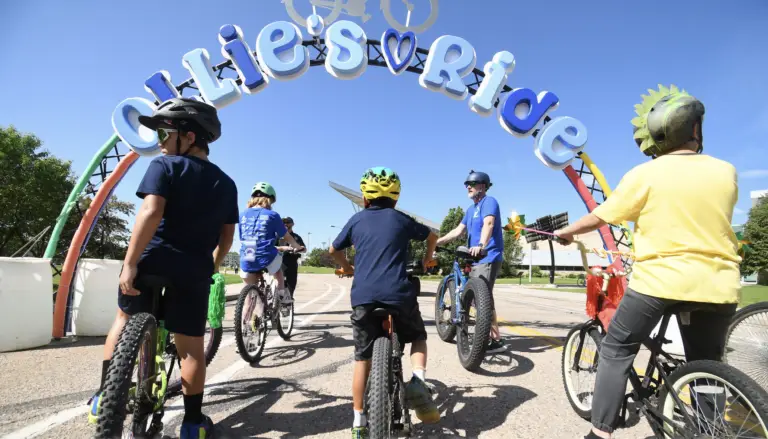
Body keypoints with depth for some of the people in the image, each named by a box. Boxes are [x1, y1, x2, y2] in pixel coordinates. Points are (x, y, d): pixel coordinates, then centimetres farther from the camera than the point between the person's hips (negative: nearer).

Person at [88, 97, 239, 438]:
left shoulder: (164, 166, -3)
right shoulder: (226, 183, 10)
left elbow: (151, 212, -18)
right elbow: (227, 236, 10)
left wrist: (130, 262, -19)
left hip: (153, 260, -2)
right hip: (194, 270, 2)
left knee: (125, 318, 25)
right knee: (191, 345, 8)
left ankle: (105, 396, 26)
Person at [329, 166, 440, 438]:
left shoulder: (357, 219, 13)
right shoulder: (402, 219, 12)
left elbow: (334, 250, 24)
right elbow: (432, 236, 28)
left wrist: (346, 266, 42)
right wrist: (427, 258, 47)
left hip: (363, 297, 1)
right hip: (399, 295, -1)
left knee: (362, 357, 12)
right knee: (418, 336, 23)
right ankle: (418, 381, -2)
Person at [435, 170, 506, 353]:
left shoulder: (489, 202, -9)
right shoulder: (471, 209, 20)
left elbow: (488, 224, -28)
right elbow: (458, 230, 18)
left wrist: (481, 245, -45)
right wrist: (437, 242, 9)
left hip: (488, 258, -10)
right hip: (476, 259, 10)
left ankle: (496, 340, -8)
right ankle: (490, 335, 26)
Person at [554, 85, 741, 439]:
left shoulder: (644, 175, -8)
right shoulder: (726, 172, 4)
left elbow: (599, 217, -2)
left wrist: (565, 232, 15)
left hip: (658, 280, -4)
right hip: (716, 284, 4)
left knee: (616, 351, 9)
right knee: (705, 368, 18)